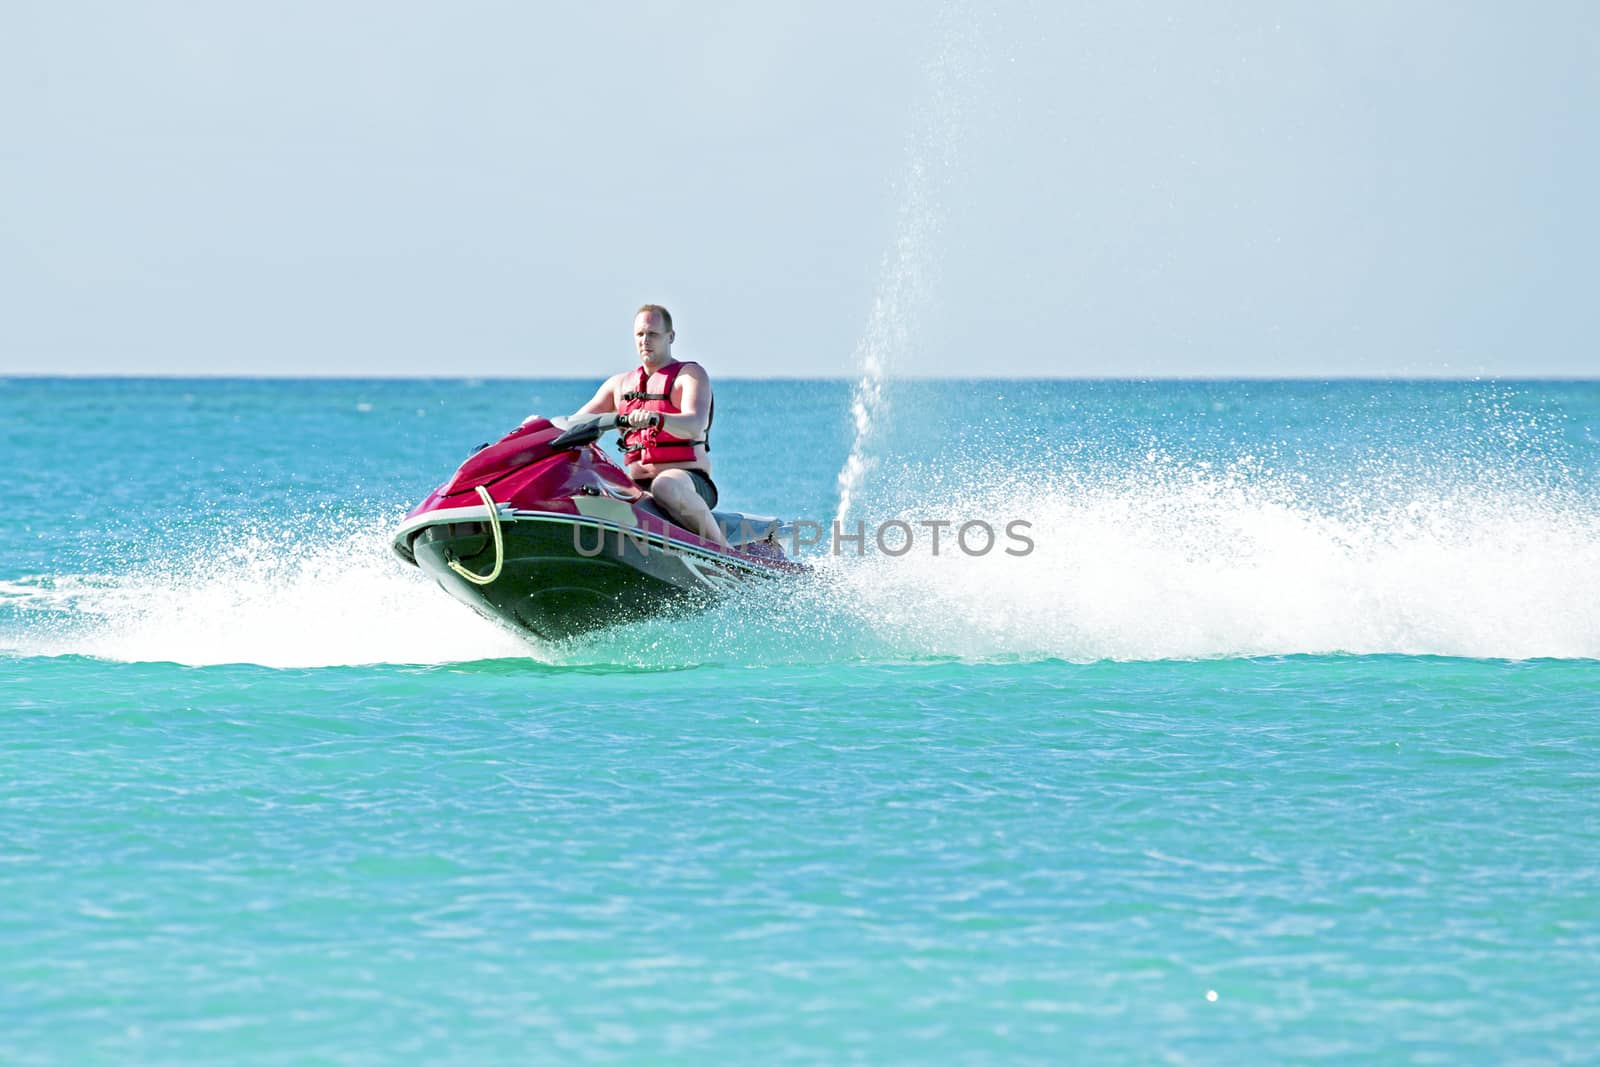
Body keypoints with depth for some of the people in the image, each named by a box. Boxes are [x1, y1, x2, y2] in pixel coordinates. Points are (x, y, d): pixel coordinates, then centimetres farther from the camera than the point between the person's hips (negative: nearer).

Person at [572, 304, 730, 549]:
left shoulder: (691, 374, 3)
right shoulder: (620, 383, 21)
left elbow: (695, 425, -17)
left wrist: (655, 418, -38)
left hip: (689, 482, -6)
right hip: (635, 487, 6)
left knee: (666, 486, -42)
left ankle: (722, 548, -33)